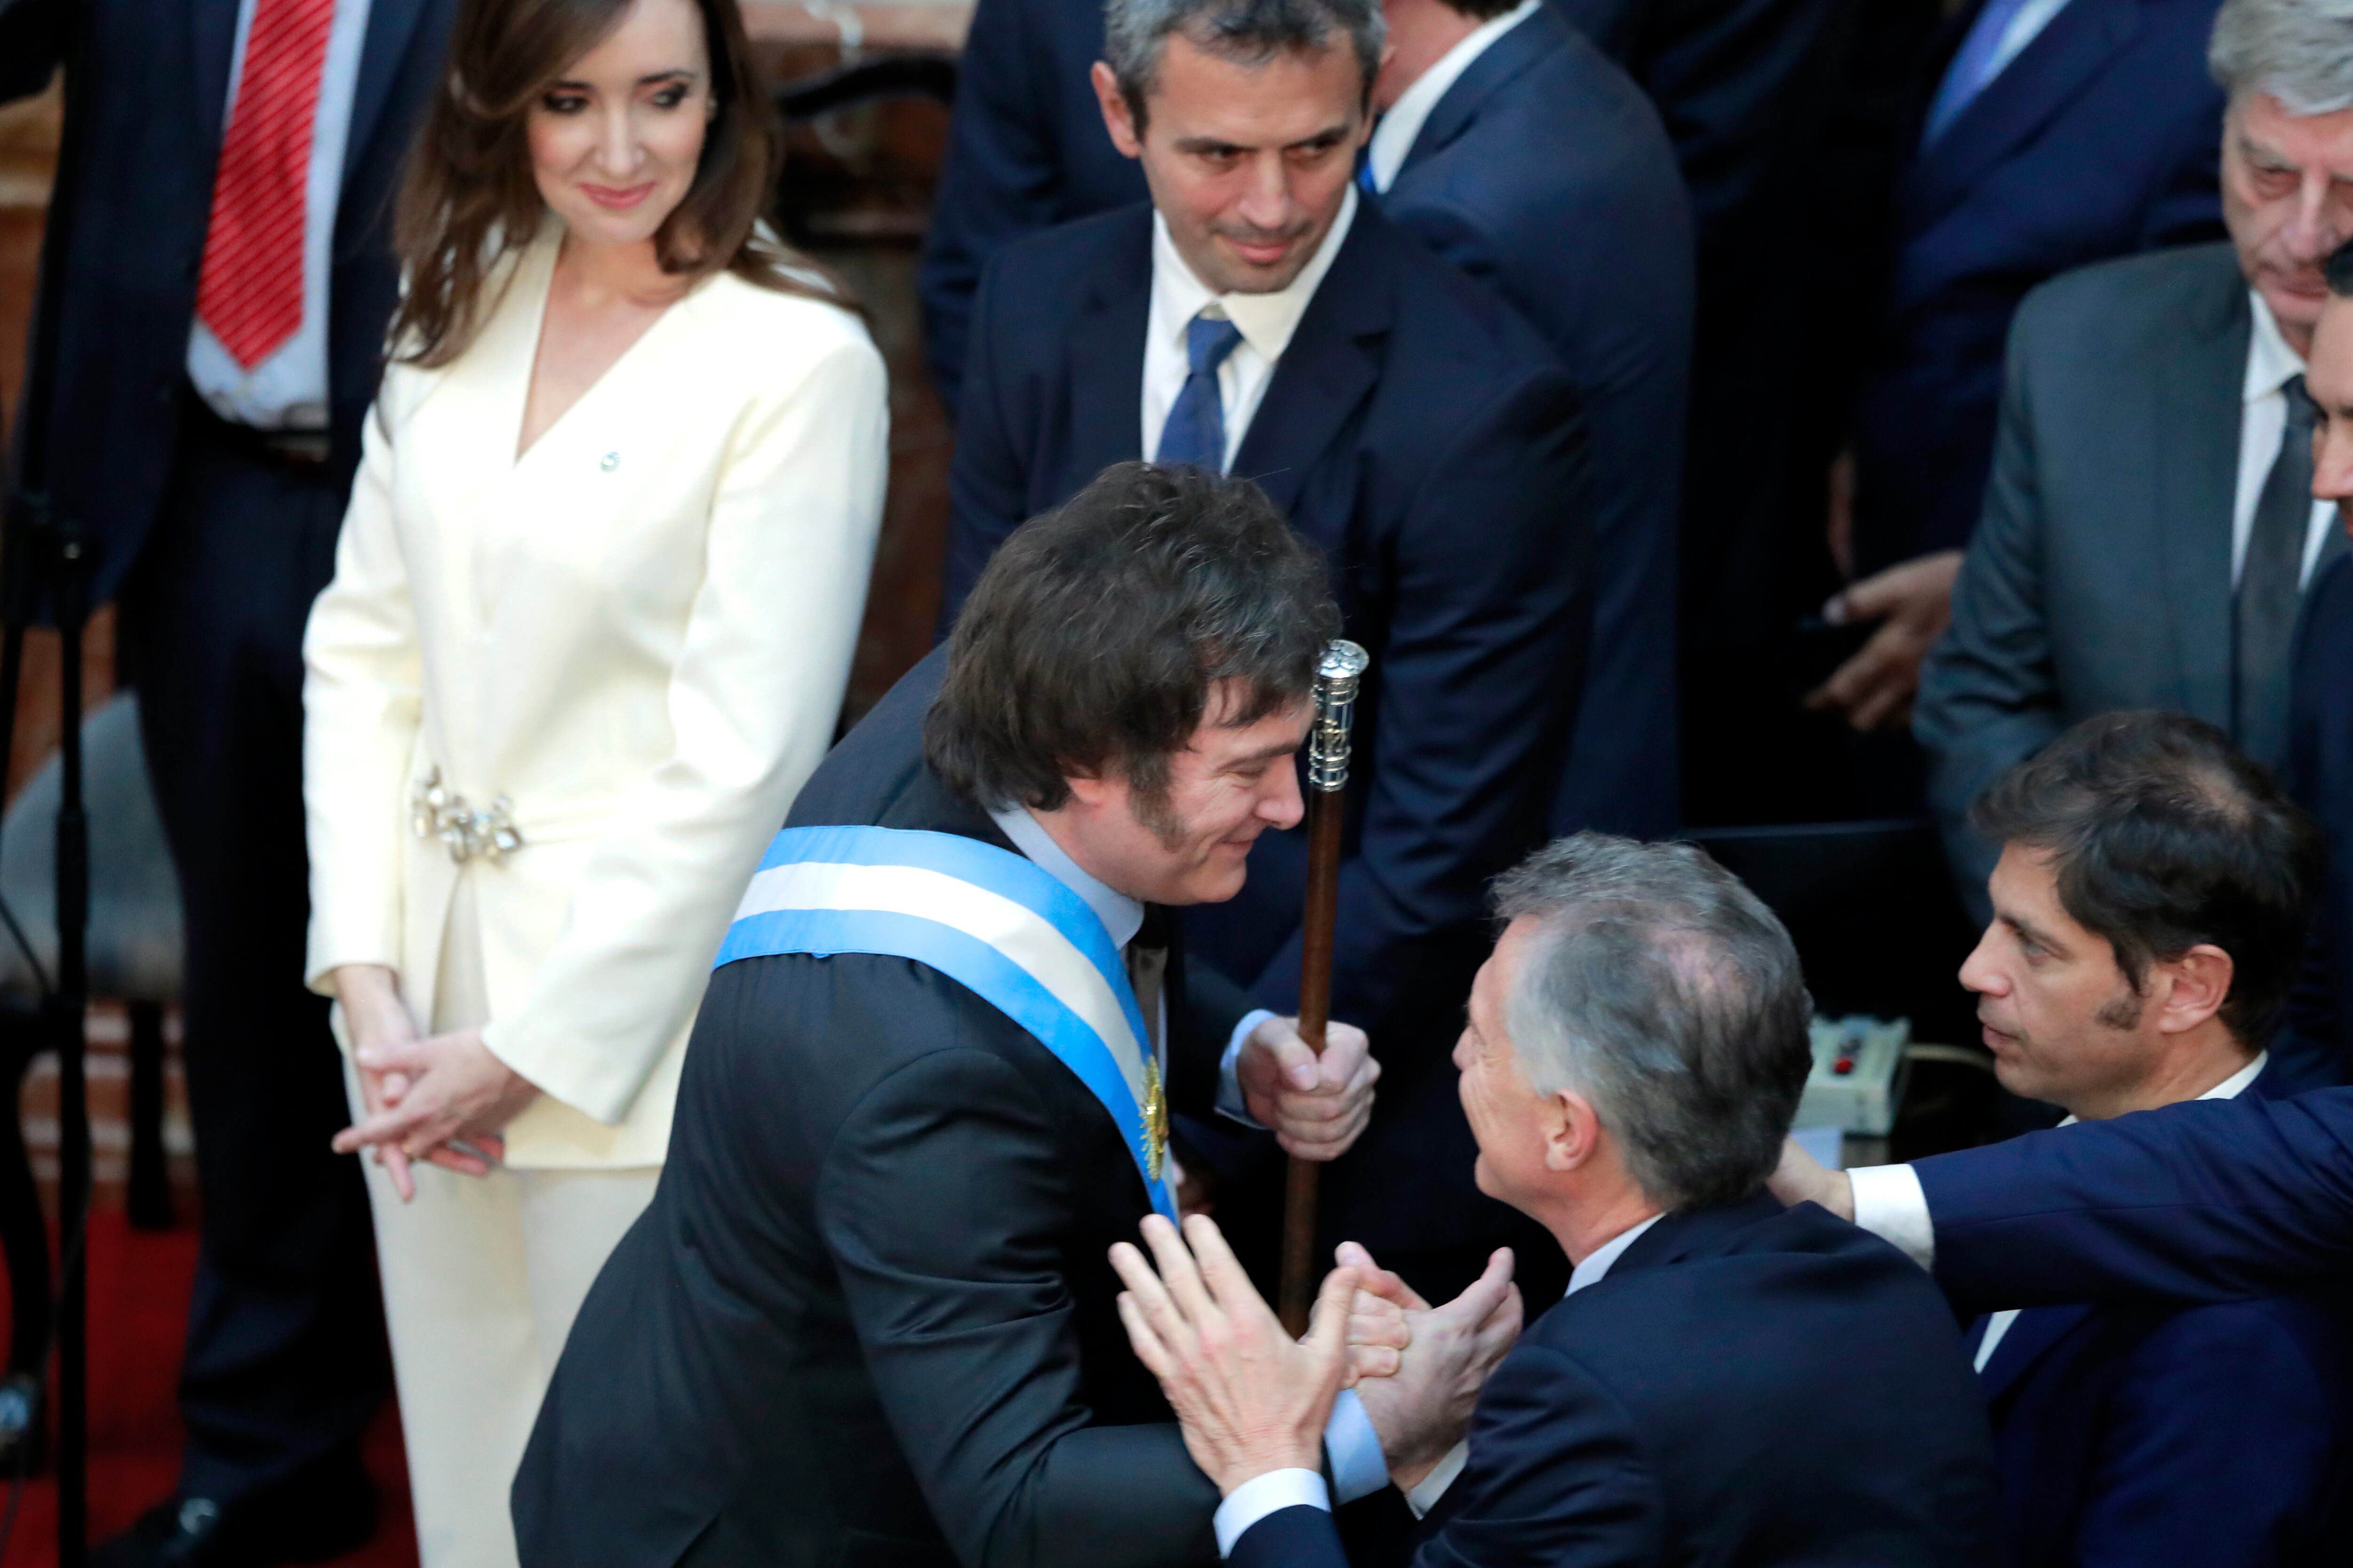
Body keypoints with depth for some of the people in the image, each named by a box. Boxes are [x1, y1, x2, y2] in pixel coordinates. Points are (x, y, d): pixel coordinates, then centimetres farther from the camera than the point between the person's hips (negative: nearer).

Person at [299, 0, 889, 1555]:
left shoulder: (802, 363, -14)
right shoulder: (459, 315, 6)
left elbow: (739, 760, -16)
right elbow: (364, 653, 7)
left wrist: (527, 1052, -13)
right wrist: (371, 986, -3)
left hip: (637, 1035, -6)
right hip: (432, 996, 6)